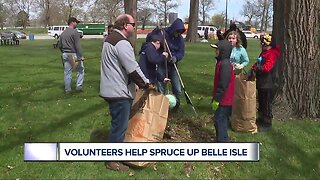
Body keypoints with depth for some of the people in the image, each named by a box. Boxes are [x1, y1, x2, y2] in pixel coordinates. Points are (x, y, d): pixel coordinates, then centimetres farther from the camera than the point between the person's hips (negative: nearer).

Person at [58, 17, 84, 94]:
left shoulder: (63, 33, 12)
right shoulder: (75, 32, -12)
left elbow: (59, 45, 15)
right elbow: (77, 46, -17)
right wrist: (81, 56, -16)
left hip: (65, 55, 7)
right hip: (74, 54, -7)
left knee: (67, 73, 10)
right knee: (80, 70, 11)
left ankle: (67, 90, 14)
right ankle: (79, 86, 7)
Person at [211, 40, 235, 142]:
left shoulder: (225, 64, -21)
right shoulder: (222, 62, 11)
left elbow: (223, 84, -24)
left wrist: (216, 99, -20)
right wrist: (215, 97, 22)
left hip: (223, 100, -10)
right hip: (225, 99, 10)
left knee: (219, 120, -4)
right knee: (222, 120, 18)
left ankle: (221, 141, 2)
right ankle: (222, 139, 29)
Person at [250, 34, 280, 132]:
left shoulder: (272, 54, -19)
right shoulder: (264, 53, 12)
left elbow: (266, 67, -31)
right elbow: (258, 63, 20)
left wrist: (256, 68, -24)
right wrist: (253, 69, 3)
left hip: (268, 85, -10)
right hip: (261, 83, 10)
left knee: (266, 105, 1)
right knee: (261, 103, 20)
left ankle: (267, 124, 12)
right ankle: (261, 119, 35)